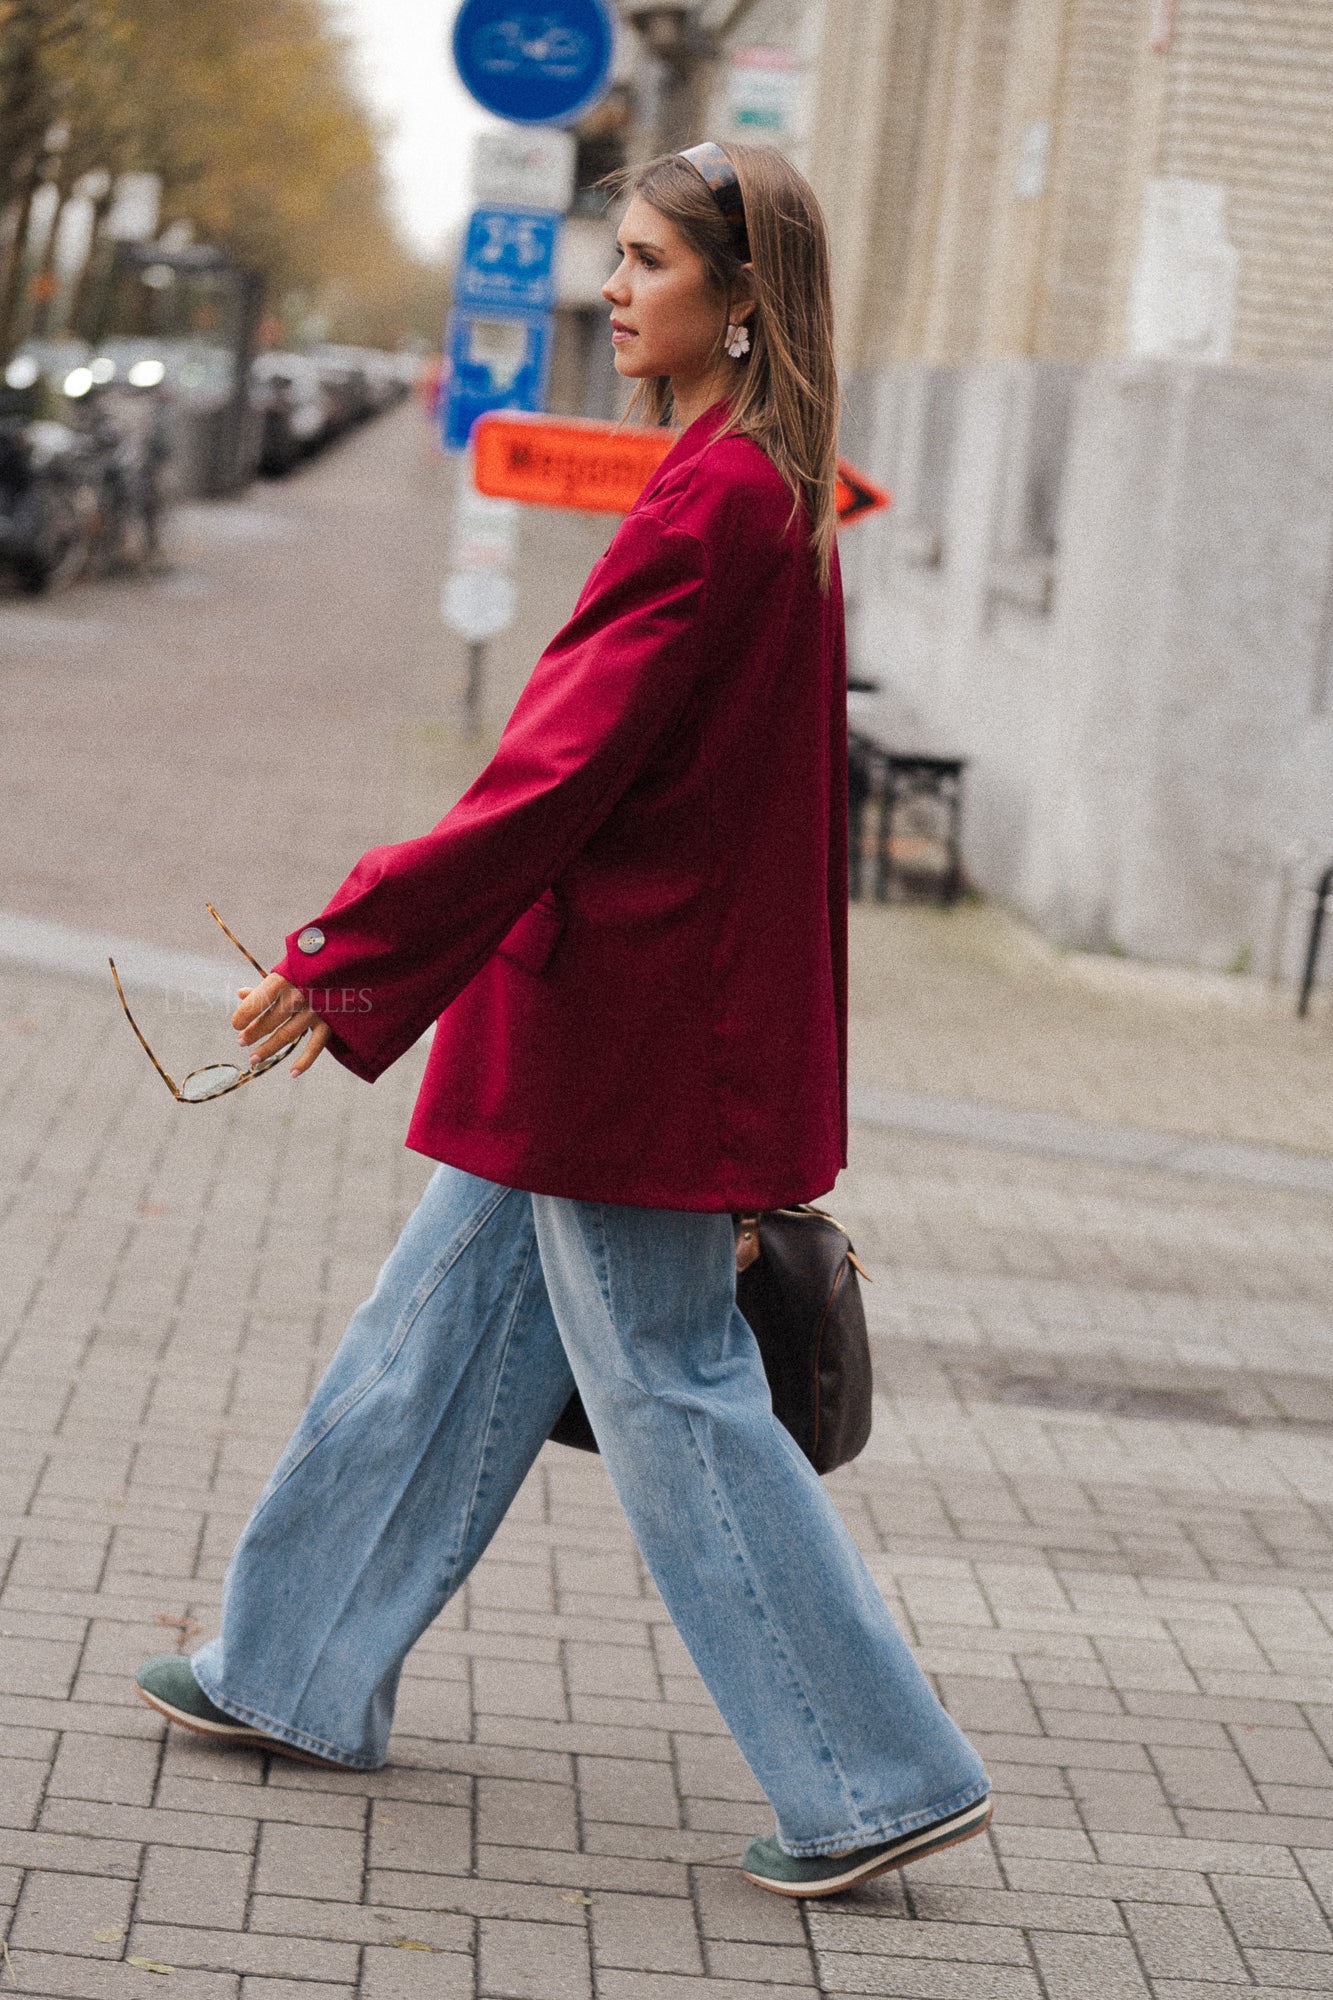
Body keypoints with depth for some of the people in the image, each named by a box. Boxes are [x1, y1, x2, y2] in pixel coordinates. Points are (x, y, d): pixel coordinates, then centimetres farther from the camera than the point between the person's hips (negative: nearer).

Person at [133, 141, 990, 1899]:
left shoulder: (716, 501, -20)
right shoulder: (772, 495, 10)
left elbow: (565, 770, -23)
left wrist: (348, 957, -18)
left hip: (628, 1026, -10)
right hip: (638, 1016, 10)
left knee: (675, 1390, -1)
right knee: (439, 1339, 18)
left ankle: (884, 1778, 7)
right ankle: (300, 1672, 31)